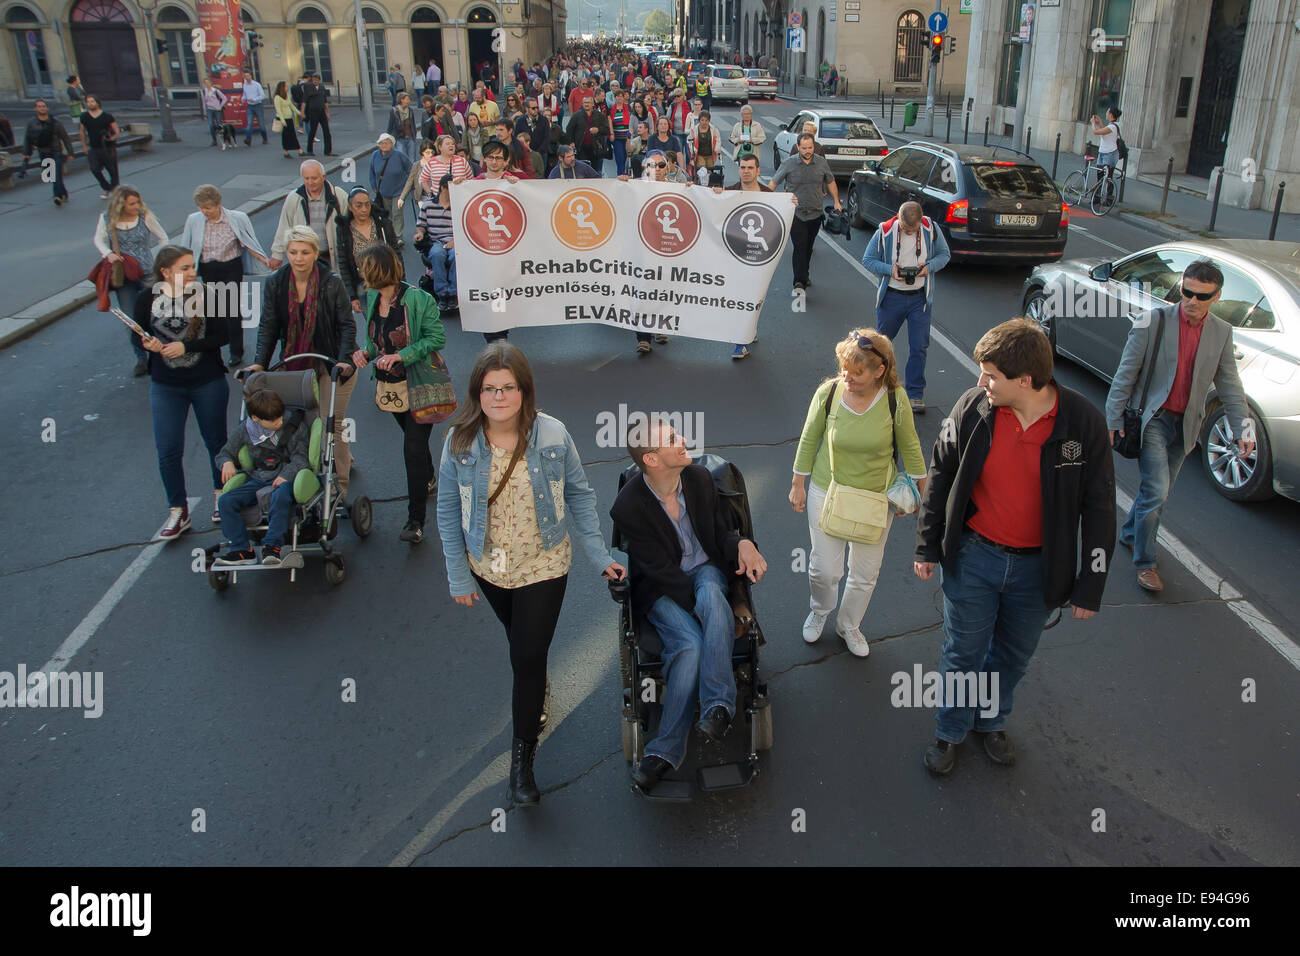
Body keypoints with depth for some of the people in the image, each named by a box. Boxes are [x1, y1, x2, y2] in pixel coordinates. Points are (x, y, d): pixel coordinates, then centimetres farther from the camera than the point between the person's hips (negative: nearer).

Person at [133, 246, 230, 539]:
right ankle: (178, 511, 15)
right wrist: (148, 344, -15)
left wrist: (186, 346, -21)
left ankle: (221, 493, 38)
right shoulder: (148, 298, -5)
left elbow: (220, 336, -11)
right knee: (168, 450, 1)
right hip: (165, 386, 1)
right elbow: (139, 335, 7)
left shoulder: (205, 295, -11)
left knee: (216, 442, 14)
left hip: (208, 383, -1)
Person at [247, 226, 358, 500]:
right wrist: (260, 362, -11)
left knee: (331, 421, -7)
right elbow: (268, 326, -1)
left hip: (331, 360, -4)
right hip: (296, 362, 4)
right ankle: (344, 461, 29)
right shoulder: (274, 284, -1)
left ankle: (339, 484, 3)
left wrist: (344, 361, -23)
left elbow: (347, 325, -10)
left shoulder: (332, 283, -11)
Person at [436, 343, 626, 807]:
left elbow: (578, 495, -6)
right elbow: (449, 512, -6)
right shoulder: (460, 442, -14)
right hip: (490, 567, 2)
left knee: (528, 656, -2)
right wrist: (459, 577, -4)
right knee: (520, 643, 25)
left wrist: (599, 555, -8)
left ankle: (523, 756, 16)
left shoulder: (552, 435, -17)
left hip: (543, 566, -2)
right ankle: (535, 691, 56)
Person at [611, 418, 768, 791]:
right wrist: (721, 616, -21)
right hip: (661, 589, -3)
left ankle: (717, 705, -33)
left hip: (705, 571, 3)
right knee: (691, 643, -29)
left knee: (710, 592, -34)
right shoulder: (629, 507, -20)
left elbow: (719, 532, 8)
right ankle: (668, 749, -22)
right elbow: (662, 572, -18)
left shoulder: (700, 478, -6)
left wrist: (742, 544, -18)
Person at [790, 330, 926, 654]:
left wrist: (919, 489, 8)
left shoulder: (895, 399, -16)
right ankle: (820, 610, 40)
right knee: (824, 569, 5)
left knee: (866, 573, 13)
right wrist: (798, 484, 4)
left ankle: (849, 625, 41)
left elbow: (909, 446, 0)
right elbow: (809, 440, -2)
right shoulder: (828, 392, -16)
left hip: (877, 497, 1)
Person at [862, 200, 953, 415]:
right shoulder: (885, 231, -13)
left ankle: (915, 394, 11)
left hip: (920, 297, 1)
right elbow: (868, 259, -5)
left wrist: (929, 267, -16)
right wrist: (890, 270, -21)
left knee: (919, 347, 0)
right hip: (891, 296, 0)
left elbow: (944, 254, 4)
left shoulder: (931, 228, -8)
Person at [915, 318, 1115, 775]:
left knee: (1013, 654, 20)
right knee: (963, 652, 14)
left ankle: (992, 721, 47)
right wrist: (927, 546, 4)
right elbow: (940, 476, 0)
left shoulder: (1083, 421, -17)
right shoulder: (973, 407, -14)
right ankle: (951, 730, 38)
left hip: (1038, 567, 0)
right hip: (974, 556, 0)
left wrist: (1090, 586, -5)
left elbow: (1099, 508, -8)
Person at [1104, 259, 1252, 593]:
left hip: (1186, 424, 5)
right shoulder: (1155, 321, -9)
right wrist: (1114, 418, -8)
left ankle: (1129, 533, 39)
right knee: (1156, 490, -11)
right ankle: (1145, 562, 3)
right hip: (1152, 418, -4)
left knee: (1158, 489, 13)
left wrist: (1243, 428, 0)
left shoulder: (1221, 332, 3)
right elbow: (1126, 372, -7)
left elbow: (1229, 384, 8)